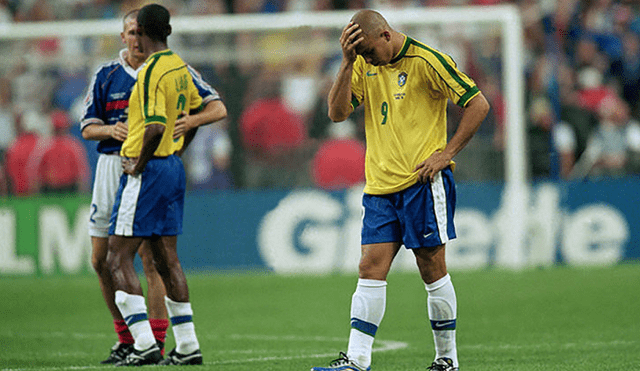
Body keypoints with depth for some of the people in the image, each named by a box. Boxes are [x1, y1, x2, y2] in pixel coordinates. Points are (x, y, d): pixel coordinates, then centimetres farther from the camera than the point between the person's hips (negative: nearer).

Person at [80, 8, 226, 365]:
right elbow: (88, 127, 11)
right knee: (102, 258, 3)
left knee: (150, 255, -11)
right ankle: (126, 338, 17)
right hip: (112, 164, 4)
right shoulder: (107, 75, 10)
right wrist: (111, 129, -12)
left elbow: (218, 108, -1)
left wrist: (192, 120, -22)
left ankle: (155, 343, -9)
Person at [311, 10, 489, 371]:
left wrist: (446, 154, -11)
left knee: (432, 268, -1)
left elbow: (479, 104, -8)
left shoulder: (427, 61, -9)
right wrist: (348, 63, -11)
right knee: (371, 268, -2)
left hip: (423, 182, -5)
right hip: (380, 185, 6)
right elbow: (338, 112, 0)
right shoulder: (364, 64, 9)